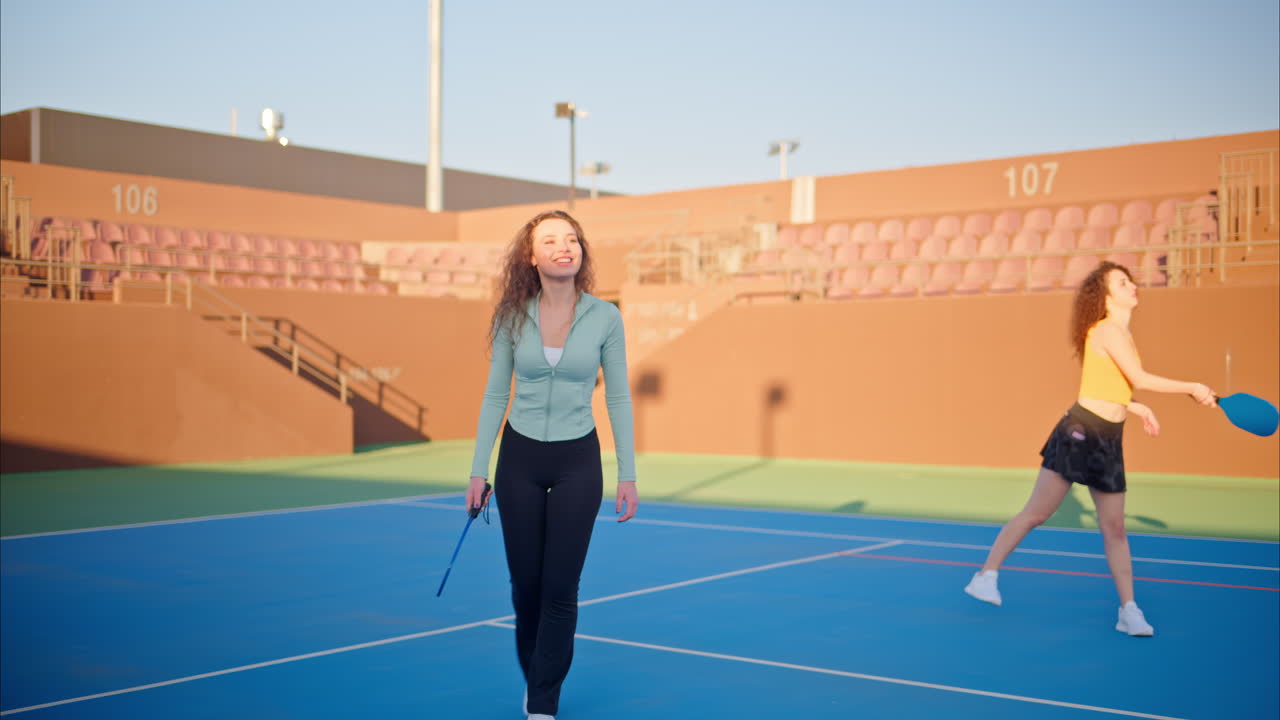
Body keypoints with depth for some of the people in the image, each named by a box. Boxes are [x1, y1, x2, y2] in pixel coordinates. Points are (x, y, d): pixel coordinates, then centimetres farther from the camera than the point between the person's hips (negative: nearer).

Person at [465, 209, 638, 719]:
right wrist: (478, 471, -1)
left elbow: (618, 399, -2)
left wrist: (628, 475, -4)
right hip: (520, 458, 1)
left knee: (561, 586, -1)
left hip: (577, 462, -1)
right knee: (525, 581, 11)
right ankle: (533, 677, 35)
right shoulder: (512, 316, -5)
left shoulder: (605, 317, -7)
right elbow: (495, 395, 1)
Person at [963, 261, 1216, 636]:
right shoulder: (1107, 330, -11)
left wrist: (1138, 408, 13)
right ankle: (986, 575, 8)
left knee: (1114, 527, 7)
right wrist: (1192, 388, -14)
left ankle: (1129, 609, 10)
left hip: (1108, 442, 8)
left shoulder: (1120, 334, 15)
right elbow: (1139, 379, -20)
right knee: (1036, 513, -3)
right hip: (1079, 433, -8)